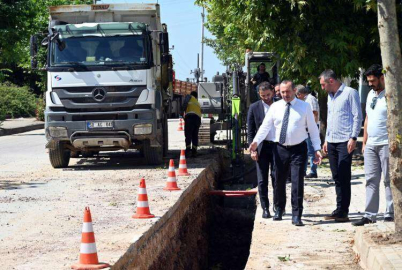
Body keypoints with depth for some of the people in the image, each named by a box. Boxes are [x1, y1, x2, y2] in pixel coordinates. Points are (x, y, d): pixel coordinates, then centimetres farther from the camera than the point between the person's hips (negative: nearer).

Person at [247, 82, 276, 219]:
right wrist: (252, 149, -6)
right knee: (262, 180, 1)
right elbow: (250, 131, 2)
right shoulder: (254, 107, 2)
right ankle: (265, 208, 7)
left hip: (277, 146, 0)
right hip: (262, 147, 0)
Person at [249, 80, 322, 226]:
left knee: (297, 182, -6)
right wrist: (256, 142, -15)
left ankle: (296, 216, 0)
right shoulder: (275, 107, 4)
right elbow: (266, 126, 1)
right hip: (280, 149, 2)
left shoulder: (304, 107, 0)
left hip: (298, 149, -2)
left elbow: (313, 128, 1)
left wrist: (317, 149, -5)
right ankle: (279, 210, 32)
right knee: (279, 181, 11)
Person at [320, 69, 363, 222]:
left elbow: (357, 117, -9)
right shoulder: (330, 96, 19)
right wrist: (326, 139, 20)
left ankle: (342, 212, -6)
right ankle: (340, 210, 12)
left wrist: (353, 138, -15)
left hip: (345, 141, -8)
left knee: (344, 178, -7)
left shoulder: (350, 93, -6)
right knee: (336, 177, 8)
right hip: (332, 141, 8)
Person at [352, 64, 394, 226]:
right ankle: (370, 215, 10)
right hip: (371, 145, 8)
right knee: (371, 180, 7)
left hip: (386, 144, -8)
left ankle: (390, 215, 4)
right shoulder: (371, 94, 15)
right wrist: (364, 142, 18)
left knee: (389, 180, -1)